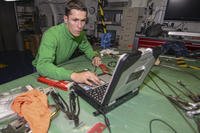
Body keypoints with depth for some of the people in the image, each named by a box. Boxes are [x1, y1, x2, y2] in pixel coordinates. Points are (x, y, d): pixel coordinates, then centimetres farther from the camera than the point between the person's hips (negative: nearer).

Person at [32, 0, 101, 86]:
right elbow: (42, 66, -42)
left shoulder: (80, 33, -12)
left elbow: (86, 47, 7)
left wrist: (94, 57, -14)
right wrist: (73, 75, -56)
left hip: (62, 67, 5)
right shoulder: (51, 35, -31)